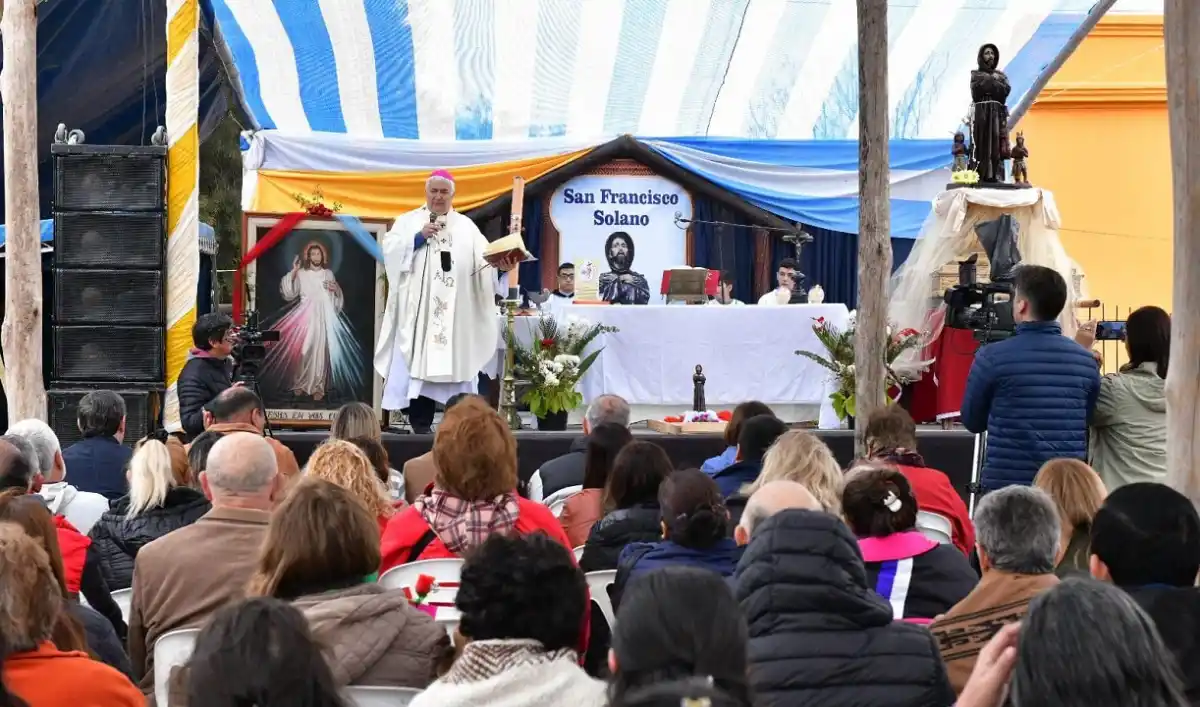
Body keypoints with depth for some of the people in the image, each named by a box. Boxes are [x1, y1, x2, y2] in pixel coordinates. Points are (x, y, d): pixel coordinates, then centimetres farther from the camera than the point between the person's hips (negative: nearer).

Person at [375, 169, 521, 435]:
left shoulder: (466, 226, 15)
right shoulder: (407, 221, 13)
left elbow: (483, 259, 1)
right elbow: (389, 251, -1)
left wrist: (501, 265, -19)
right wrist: (419, 237, -11)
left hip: (457, 312, 1)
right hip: (418, 309, -1)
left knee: (457, 361, -3)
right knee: (419, 361, -8)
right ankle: (420, 423, -7)